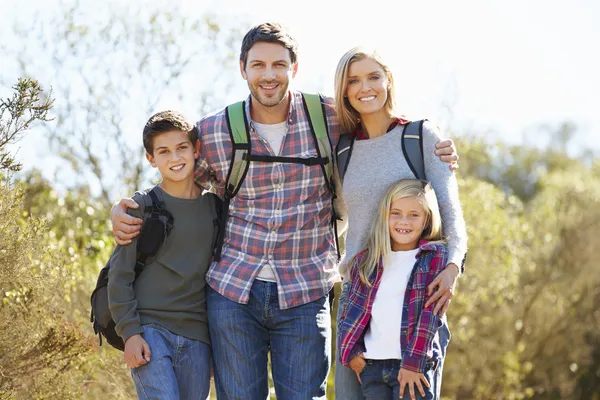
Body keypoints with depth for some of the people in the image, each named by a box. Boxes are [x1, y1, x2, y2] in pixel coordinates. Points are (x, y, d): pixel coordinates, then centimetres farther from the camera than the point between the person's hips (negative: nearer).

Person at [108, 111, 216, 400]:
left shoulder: (215, 207, 9)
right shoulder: (142, 207, -2)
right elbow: (120, 274, -2)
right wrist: (130, 332, -9)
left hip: (196, 338, 4)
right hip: (149, 330, -4)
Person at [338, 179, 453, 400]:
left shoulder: (435, 257, -1)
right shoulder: (367, 261, 12)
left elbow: (431, 315, -8)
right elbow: (351, 310, 15)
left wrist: (412, 363, -13)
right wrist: (350, 352, 3)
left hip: (415, 366, -4)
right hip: (372, 366, 4)